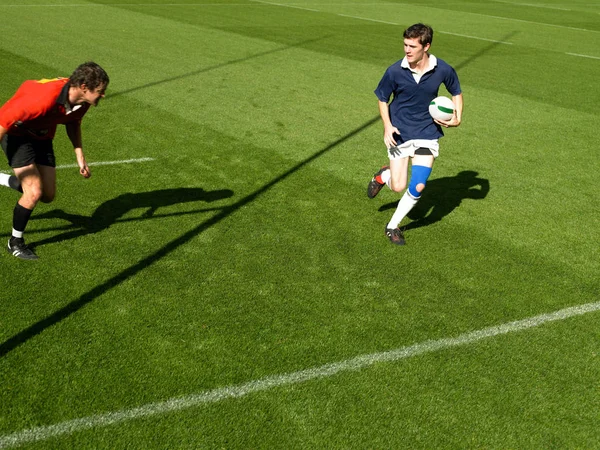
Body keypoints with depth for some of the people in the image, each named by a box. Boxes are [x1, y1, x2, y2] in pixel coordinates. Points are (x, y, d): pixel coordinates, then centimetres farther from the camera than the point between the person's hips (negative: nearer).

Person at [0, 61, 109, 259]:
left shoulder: (83, 101, -16)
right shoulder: (44, 98, -40)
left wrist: (80, 156, 0)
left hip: (42, 136, 7)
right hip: (16, 133, -7)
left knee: (48, 195, 7)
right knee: (34, 192, -17)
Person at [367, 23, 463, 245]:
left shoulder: (443, 70, -12)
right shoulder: (395, 71, -15)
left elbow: (456, 92, 7)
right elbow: (383, 99, 1)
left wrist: (457, 118, -9)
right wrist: (387, 125, -14)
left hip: (427, 133, 1)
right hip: (399, 133, -1)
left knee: (417, 187, -7)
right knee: (398, 187, -1)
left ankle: (393, 226, 16)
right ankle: (383, 176, 38)